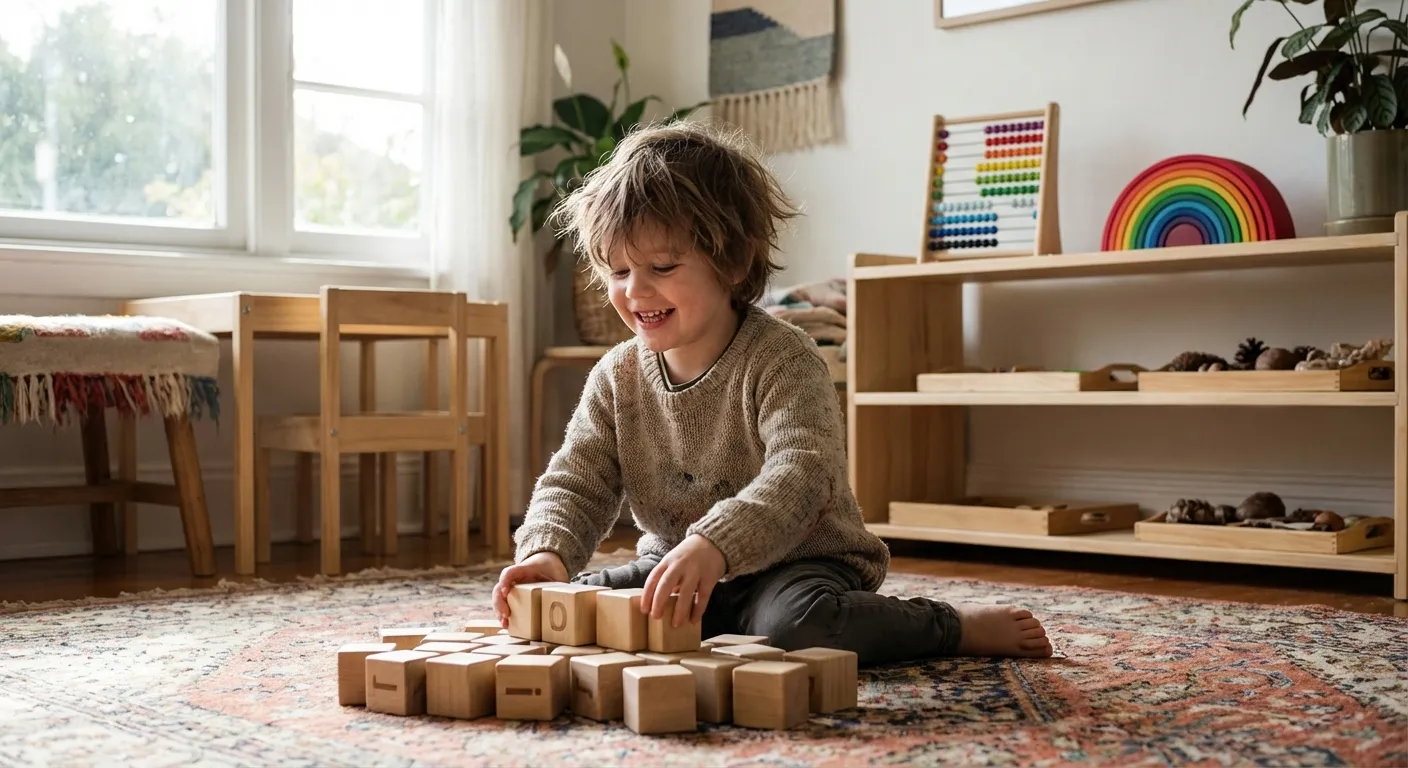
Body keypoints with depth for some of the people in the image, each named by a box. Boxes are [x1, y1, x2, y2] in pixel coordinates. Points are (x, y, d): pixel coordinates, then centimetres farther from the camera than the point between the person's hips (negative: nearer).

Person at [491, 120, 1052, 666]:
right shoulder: (617, 377, -1)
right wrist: (548, 551, -25)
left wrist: (713, 544, -50)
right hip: (673, 570, 5)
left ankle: (957, 628, -11)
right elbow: (576, 482, -2)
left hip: (799, 563, -5)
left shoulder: (782, 360, -18)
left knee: (795, 622, -37)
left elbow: (799, 475, -33)